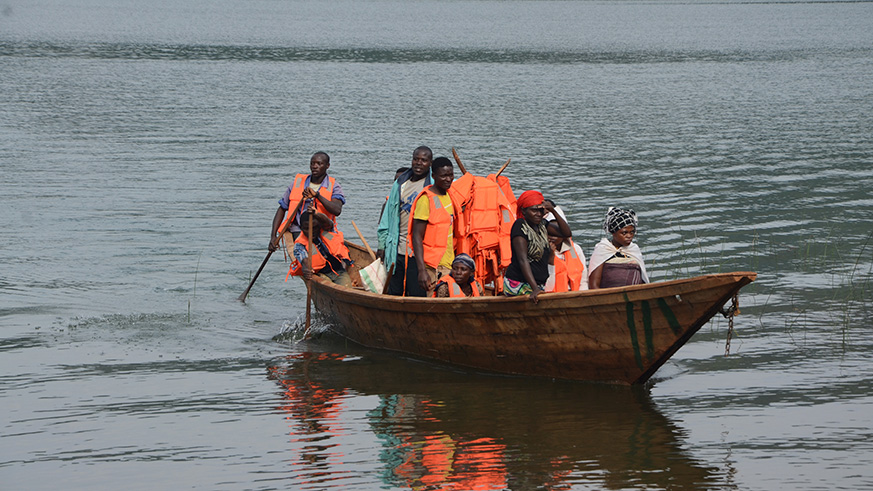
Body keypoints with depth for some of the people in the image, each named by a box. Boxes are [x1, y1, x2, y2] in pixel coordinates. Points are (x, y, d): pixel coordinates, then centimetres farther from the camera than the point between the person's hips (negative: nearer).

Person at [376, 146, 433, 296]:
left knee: (417, 295, -6)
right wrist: (382, 244, 16)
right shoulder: (400, 184, 15)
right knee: (394, 293, 9)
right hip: (397, 250, 5)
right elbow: (388, 215, 18)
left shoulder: (433, 186, -2)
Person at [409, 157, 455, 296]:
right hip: (432, 267, -8)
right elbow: (417, 236, -17)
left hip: (448, 266, 8)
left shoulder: (448, 195, 13)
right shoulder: (426, 199, -13)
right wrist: (422, 270, -24)